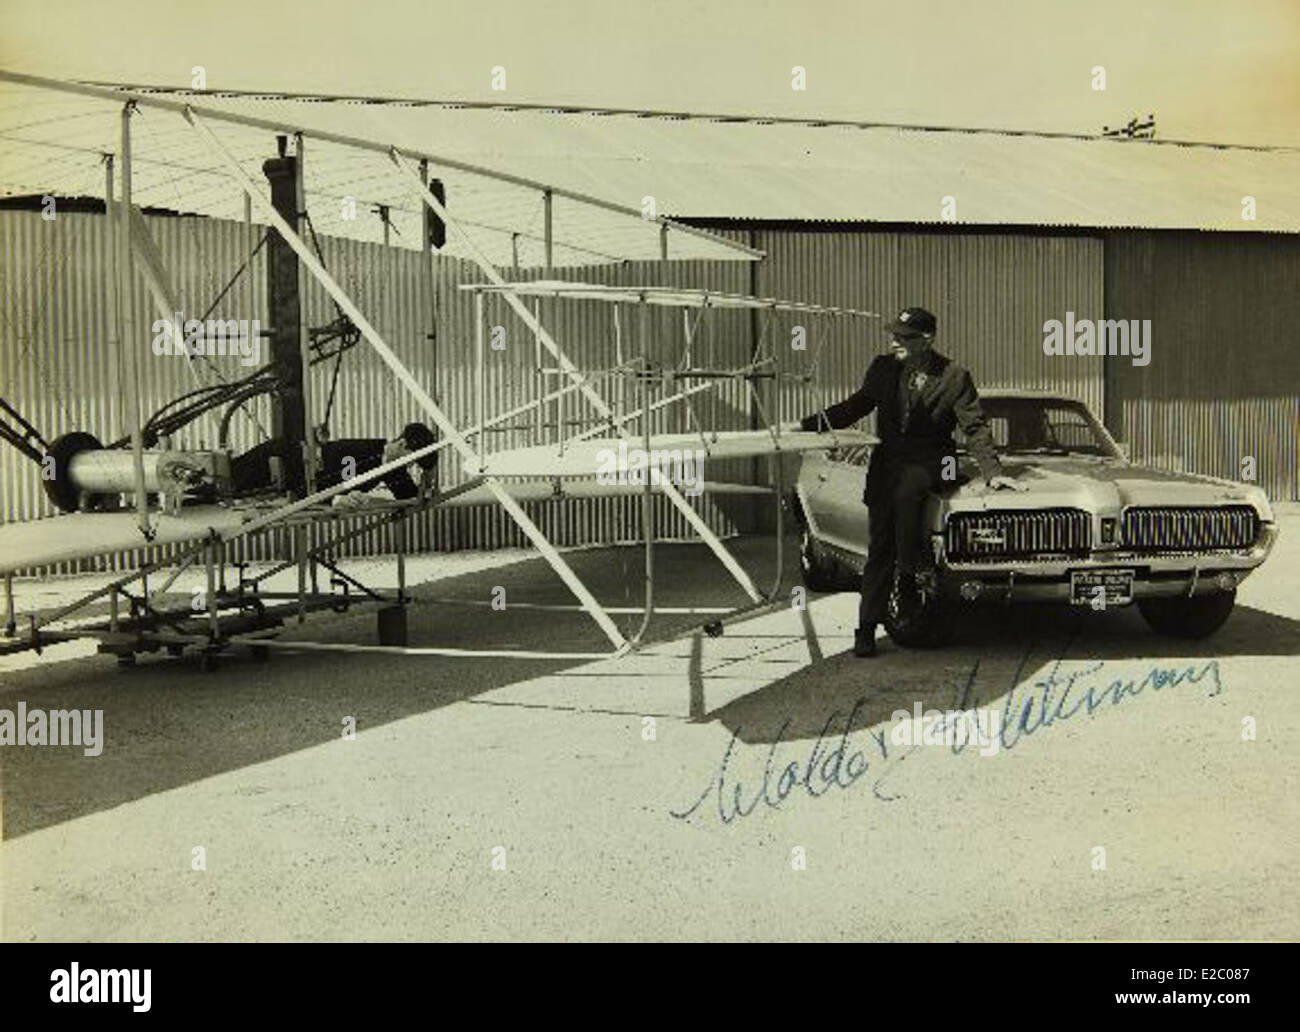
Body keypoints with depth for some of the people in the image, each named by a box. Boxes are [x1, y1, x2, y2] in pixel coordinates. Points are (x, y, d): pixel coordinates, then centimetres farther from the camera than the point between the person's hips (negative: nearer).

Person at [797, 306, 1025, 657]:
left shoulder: (954, 377, -5)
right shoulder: (883, 368, 4)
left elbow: (975, 428, -2)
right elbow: (857, 405, 14)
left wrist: (993, 473, -11)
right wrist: (809, 424, 5)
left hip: (928, 460, -3)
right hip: (887, 458, 3)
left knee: (905, 494, -37)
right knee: (879, 547, -3)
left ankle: (909, 578, -21)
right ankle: (866, 628, 1)